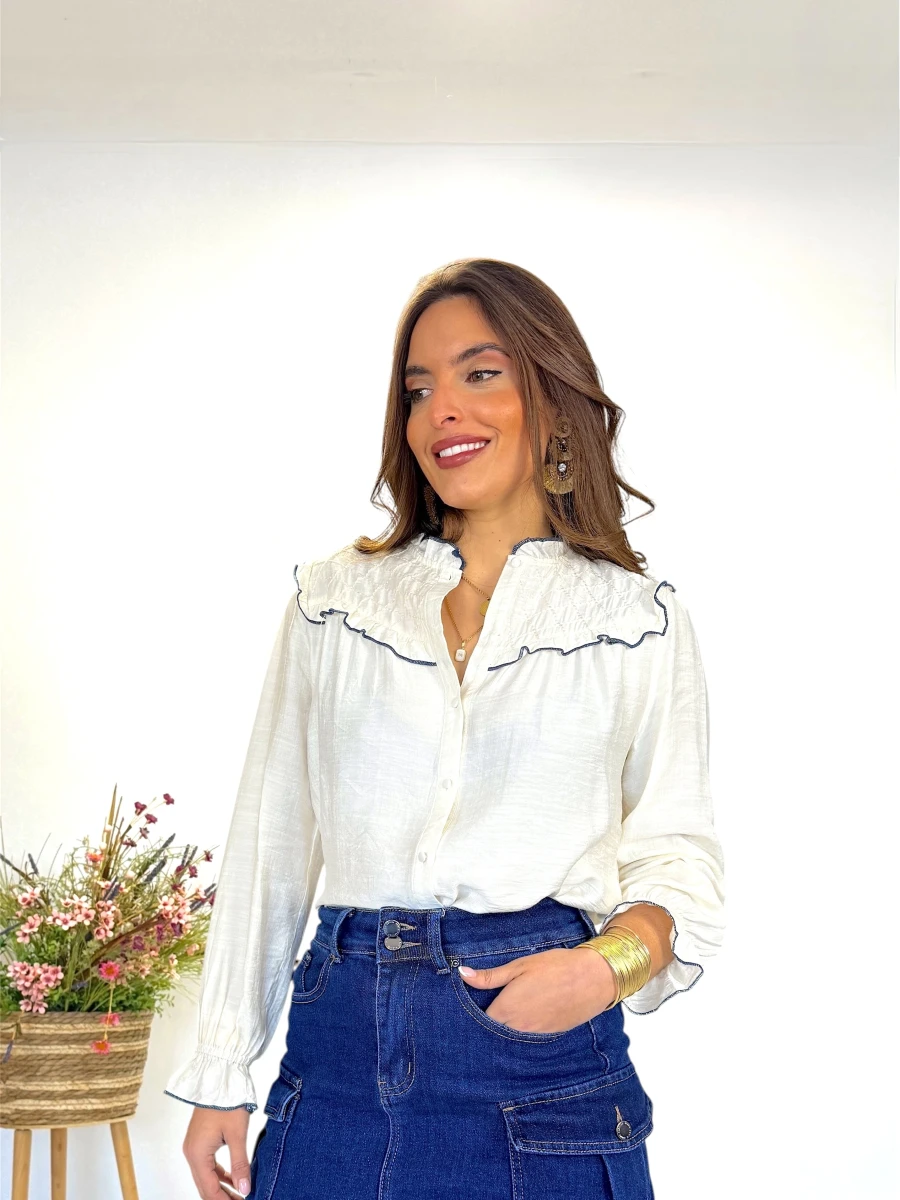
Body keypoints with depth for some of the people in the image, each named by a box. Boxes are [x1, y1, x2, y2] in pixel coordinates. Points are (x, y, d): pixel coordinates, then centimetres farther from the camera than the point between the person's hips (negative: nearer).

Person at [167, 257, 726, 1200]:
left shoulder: (638, 619, 4)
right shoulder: (333, 598, 8)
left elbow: (678, 849, 5)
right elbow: (268, 839, 9)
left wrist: (612, 961, -16)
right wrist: (222, 1075, 7)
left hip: (545, 1051, -1)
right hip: (341, 1048, 2)